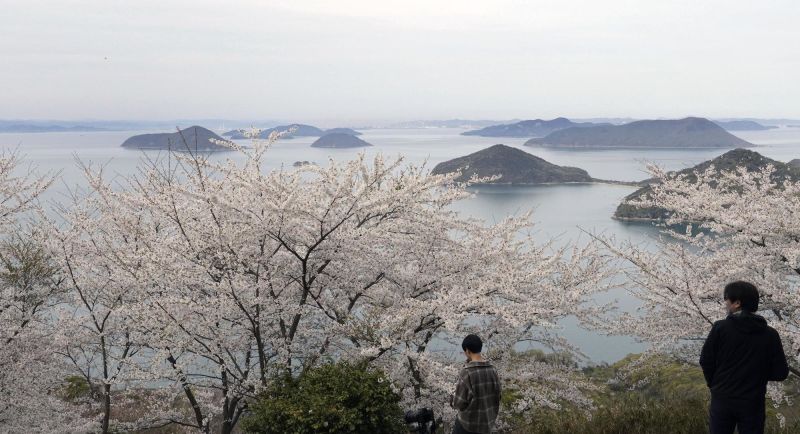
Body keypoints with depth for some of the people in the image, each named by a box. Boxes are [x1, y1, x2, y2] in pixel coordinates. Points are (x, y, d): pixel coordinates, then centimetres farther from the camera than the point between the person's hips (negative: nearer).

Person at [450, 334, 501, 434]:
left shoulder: (467, 372, -21)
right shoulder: (492, 370, -4)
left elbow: (459, 402, -19)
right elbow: (496, 396, 4)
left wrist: (453, 402, 3)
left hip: (468, 421, -5)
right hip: (486, 421, 5)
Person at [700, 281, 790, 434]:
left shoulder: (720, 328, -9)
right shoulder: (770, 335, -5)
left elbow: (706, 361, -6)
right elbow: (780, 373, -3)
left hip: (722, 399, -1)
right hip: (753, 403, 1)